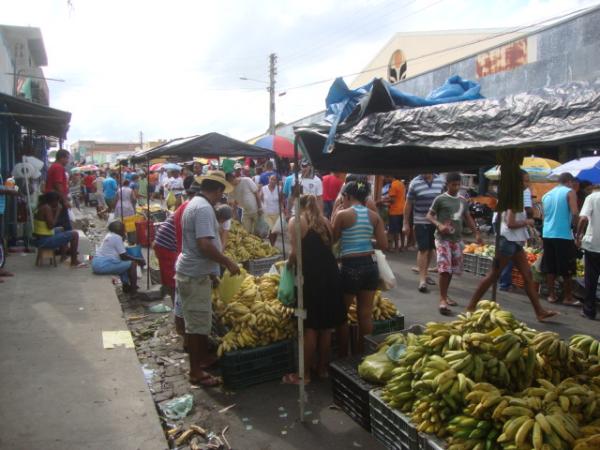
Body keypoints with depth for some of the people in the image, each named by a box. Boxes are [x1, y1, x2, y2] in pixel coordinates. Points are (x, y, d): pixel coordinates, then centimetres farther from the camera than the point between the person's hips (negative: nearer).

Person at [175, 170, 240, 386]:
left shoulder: (195, 203, 13)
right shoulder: (204, 208, -20)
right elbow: (205, 245, -28)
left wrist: (220, 264, 22)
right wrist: (228, 262, -17)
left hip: (194, 273, 10)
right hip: (196, 275, -10)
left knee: (200, 321, 22)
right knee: (197, 324, 1)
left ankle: (203, 358, 37)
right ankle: (196, 372, 13)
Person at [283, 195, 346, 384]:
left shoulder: (296, 221, -2)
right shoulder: (324, 221, 15)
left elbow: (296, 252, -12)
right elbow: (329, 246, 9)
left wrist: (289, 263, 6)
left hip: (311, 275, -6)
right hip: (330, 273, 6)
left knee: (310, 327, 3)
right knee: (326, 326, 15)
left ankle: (305, 374, 15)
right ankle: (322, 368, 28)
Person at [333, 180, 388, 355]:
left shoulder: (342, 214, -10)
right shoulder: (374, 216, 3)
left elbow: (332, 240, 1)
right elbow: (384, 245, 2)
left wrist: (335, 212, 10)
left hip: (351, 267, -5)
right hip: (370, 265, 5)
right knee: (366, 313, 14)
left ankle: (343, 354, 22)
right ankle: (364, 353, 26)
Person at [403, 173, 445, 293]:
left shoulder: (441, 181, 1)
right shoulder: (415, 183, -9)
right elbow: (408, 204, -3)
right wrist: (405, 223, -2)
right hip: (421, 221, -4)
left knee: (431, 249, 13)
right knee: (423, 250, -6)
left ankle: (424, 274, 30)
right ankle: (422, 280, -1)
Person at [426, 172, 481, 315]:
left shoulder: (463, 200, 10)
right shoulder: (440, 199, -6)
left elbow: (468, 218, 20)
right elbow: (429, 215, -3)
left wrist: (477, 233, 15)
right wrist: (439, 225, -21)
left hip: (457, 239, 6)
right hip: (442, 238, -6)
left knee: (453, 269, 11)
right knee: (444, 268, -15)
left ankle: (445, 295, 27)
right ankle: (442, 300, -10)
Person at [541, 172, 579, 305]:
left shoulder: (547, 195, 15)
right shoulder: (569, 192, -2)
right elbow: (575, 213, -14)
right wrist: (573, 225, 0)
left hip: (547, 234, 6)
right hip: (563, 235, -6)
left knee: (550, 268, 10)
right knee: (567, 269, 4)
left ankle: (551, 295, 15)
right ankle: (568, 298, 10)